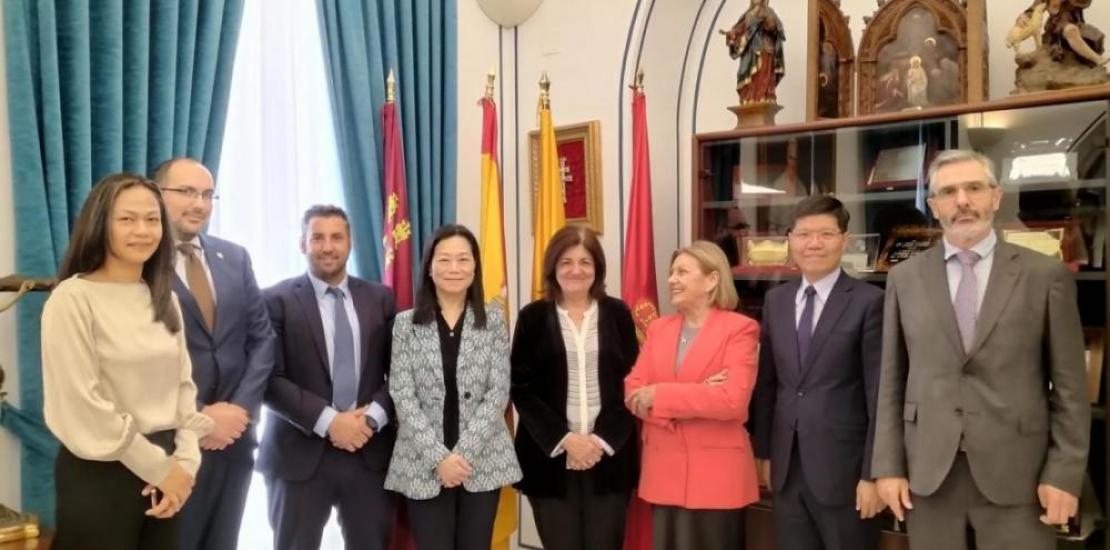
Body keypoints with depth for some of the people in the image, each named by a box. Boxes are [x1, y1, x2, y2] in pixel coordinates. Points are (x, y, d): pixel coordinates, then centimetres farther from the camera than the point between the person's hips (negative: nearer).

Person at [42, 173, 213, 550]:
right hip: (99, 474, -6)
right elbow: (81, 406, -16)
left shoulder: (164, 299, 9)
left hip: (166, 470, 6)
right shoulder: (73, 299, -12)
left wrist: (185, 460, -5)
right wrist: (158, 467, -11)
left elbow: (183, 385, 9)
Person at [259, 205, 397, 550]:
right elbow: (270, 379, -9)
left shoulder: (380, 298, 8)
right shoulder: (277, 300, -2)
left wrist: (373, 417, -10)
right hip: (301, 455, -2)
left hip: (370, 451, 3)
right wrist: (328, 421, -17)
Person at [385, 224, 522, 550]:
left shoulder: (493, 319, 3)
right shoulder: (406, 324, 1)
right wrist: (438, 457, -14)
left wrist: (464, 452, -13)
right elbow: (402, 397, -5)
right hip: (424, 466, -1)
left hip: (483, 462, 1)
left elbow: (498, 392, -3)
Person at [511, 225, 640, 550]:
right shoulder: (533, 317, 1)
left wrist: (603, 440, -9)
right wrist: (564, 439, -12)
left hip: (610, 456, 1)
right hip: (550, 456, -1)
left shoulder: (617, 313, 5)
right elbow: (521, 389, -3)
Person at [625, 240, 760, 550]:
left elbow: (732, 400, -18)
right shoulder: (659, 328, 11)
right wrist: (697, 397, -14)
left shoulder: (739, 329, -5)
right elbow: (633, 392, 1)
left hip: (715, 473, -4)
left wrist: (660, 396, -13)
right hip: (664, 471, 5)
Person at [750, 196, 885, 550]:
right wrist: (762, 451, 10)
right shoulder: (776, 300, 8)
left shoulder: (868, 301, -8)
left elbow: (879, 395, -9)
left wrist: (872, 474, -11)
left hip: (843, 468, -4)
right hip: (786, 467, 5)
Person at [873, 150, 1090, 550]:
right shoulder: (904, 277, 4)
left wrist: (1065, 473, -5)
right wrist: (888, 465, 1)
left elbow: (1069, 385, 1)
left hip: (1016, 473, -1)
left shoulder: (1046, 275, 0)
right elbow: (891, 380, 5)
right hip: (927, 471, 2)